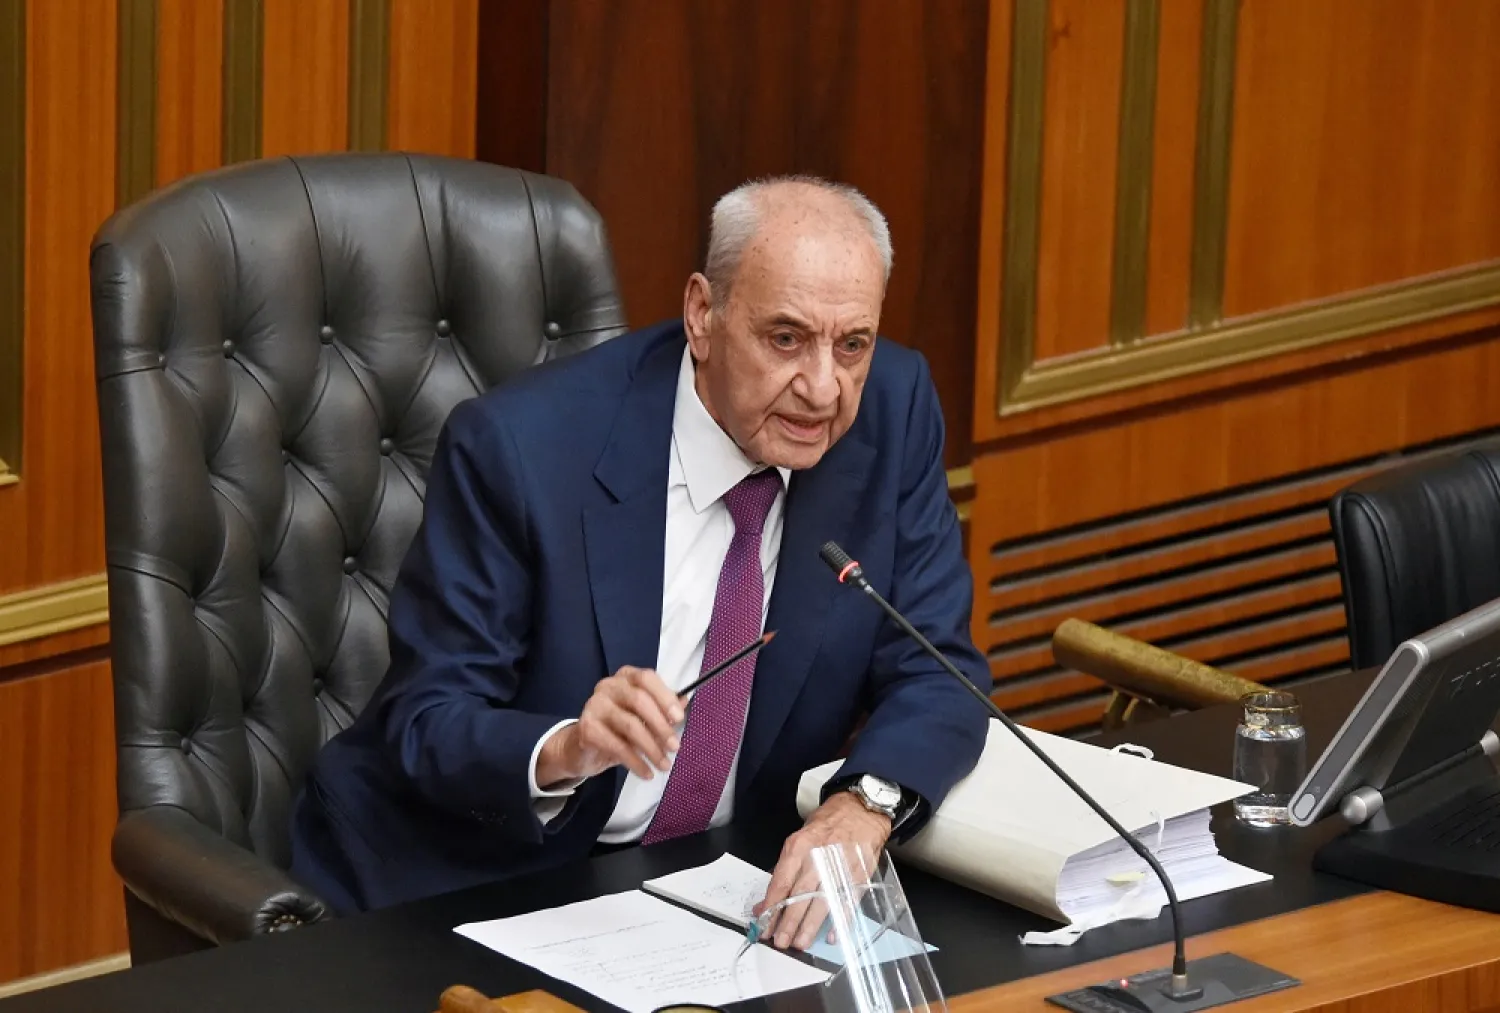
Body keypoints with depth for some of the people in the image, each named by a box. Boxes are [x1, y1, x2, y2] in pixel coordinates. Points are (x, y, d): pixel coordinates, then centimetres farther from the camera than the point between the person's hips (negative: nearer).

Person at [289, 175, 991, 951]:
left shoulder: (892, 410, -6)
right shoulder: (519, 445, -18)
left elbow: (937, 675, -3)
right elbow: (425, 724, -14)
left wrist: (864, 807, -25)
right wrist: (563, 752, -37)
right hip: (483, 881, -4)